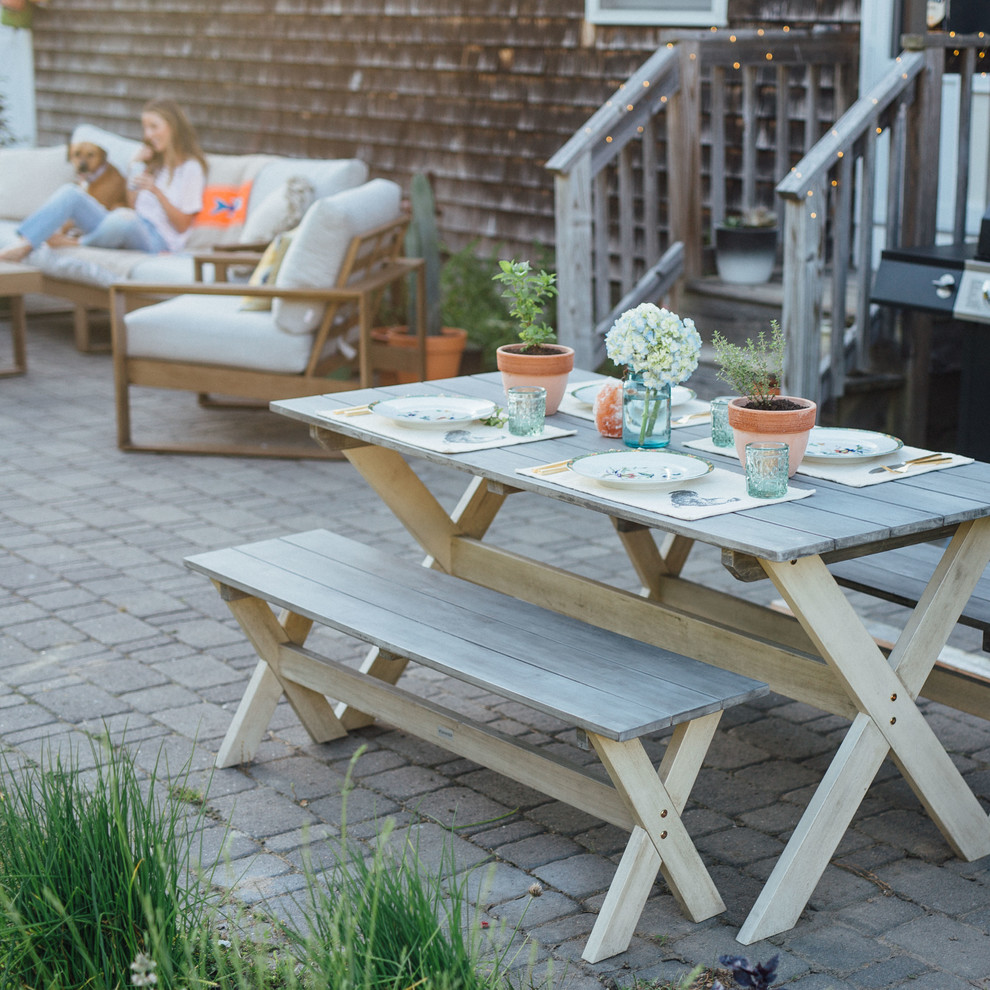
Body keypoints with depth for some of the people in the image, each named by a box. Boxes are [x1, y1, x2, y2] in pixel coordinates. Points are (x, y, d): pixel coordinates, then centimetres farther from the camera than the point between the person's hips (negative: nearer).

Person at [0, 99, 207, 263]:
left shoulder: (191, 168, 2)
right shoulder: (151, 162, 26)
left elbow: (182, 226, -4)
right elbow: (131, 205, 18)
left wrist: (156, 191, -15)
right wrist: (136, 167, 10)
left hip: (157, 240, -7)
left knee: (124, 218, -41)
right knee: (71, 193, -11)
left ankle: (74, 242, -12)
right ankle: (21, 247, -27)